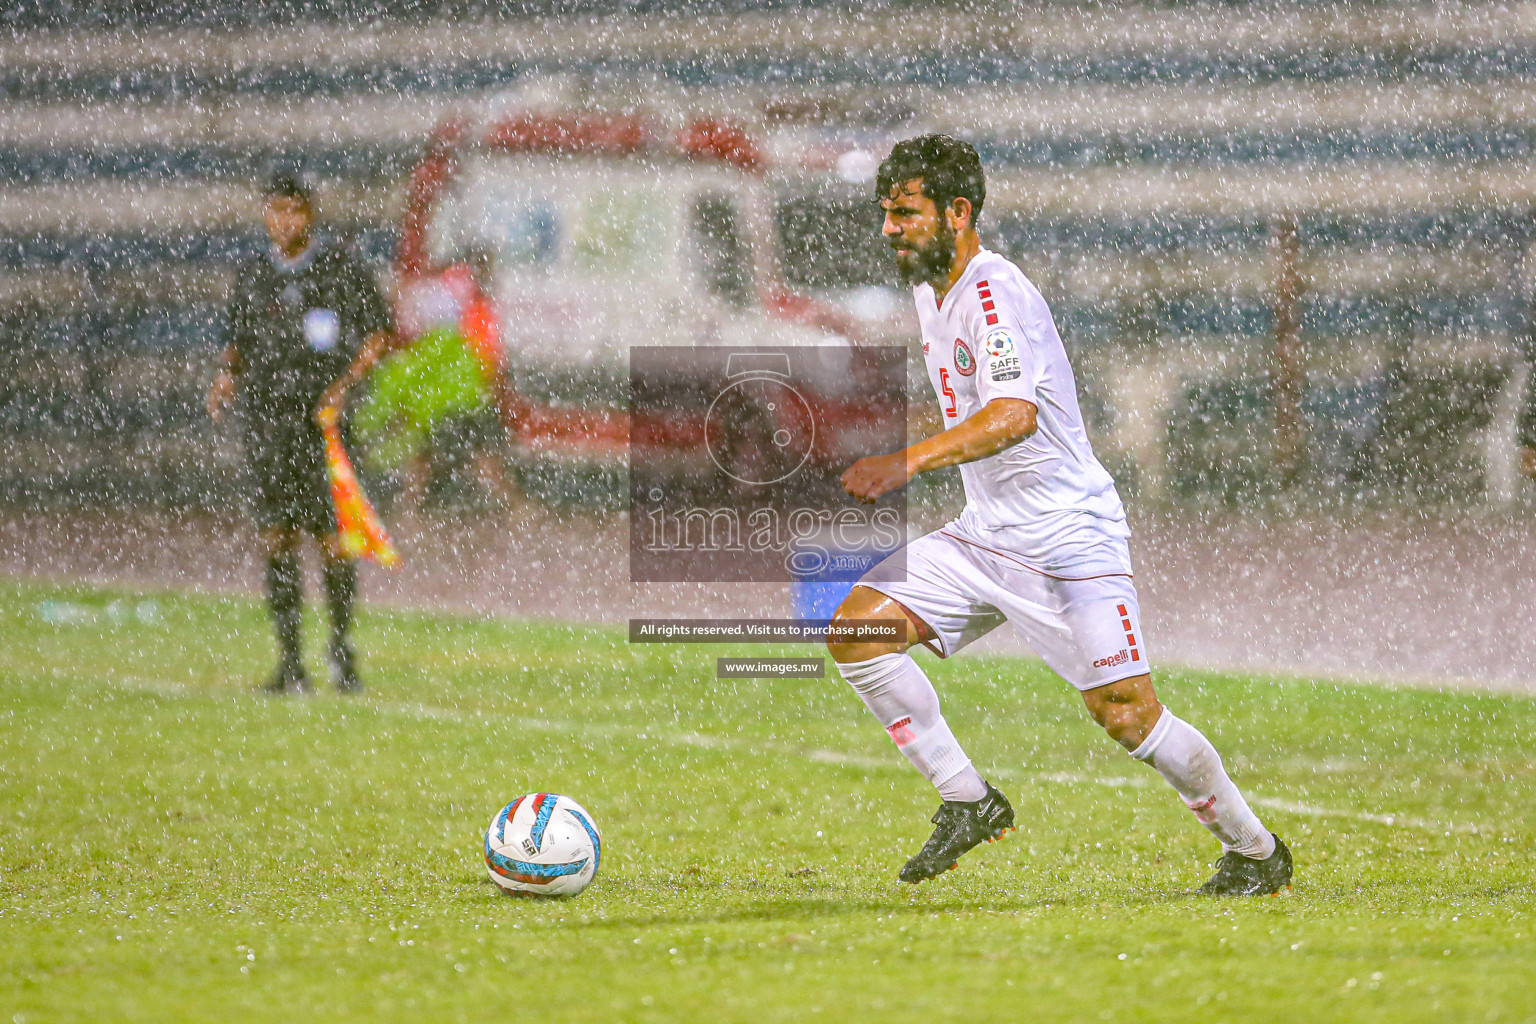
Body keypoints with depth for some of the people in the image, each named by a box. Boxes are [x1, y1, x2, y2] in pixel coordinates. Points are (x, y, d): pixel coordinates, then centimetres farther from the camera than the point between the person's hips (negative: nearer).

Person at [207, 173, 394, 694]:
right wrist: (227, 374, 2)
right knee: (276, 535, -5)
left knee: (331, 538, -5)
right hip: (267, 411, 3)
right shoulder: (251, 276, 13)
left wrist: (342, 386, -11)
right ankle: (290, 661, -1)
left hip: (324, 413, -3)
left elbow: (377, 335, 2)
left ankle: (341, 644, 17)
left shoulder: (341, 268, 2)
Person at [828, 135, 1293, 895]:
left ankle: (1254, 851, 8)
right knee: (857, 628, -6)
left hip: (1070, 534, -9)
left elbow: (1014, 416, -36)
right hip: (985, 536, 9)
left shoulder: (995, 295, -19)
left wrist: (908, 463, -45)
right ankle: (969, 803, 2)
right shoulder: (929, 289, 10)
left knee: (1124, 714, -11)